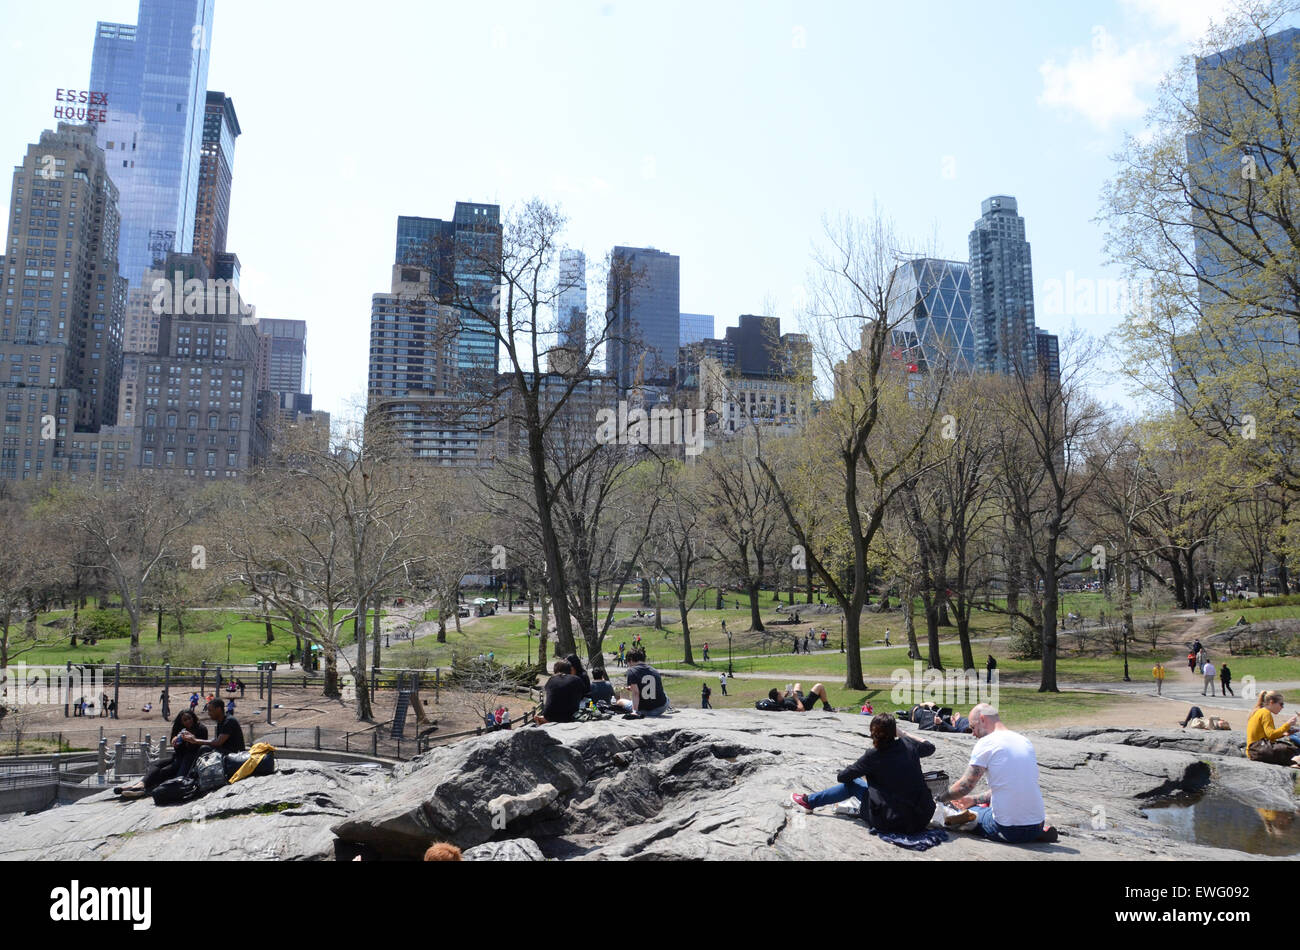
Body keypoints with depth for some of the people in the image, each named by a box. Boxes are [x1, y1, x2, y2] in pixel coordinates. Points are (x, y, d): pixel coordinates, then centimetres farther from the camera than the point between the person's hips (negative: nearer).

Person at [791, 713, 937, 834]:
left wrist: (839, 776, 25)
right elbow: (930, 747, 22)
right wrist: (903, 734, 22)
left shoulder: (874, 755, -11)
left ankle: (809, 801, 28)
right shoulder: (908, 744, -2)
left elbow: (843, 777, 2)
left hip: (895, 822, -4)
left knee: (852, 784, 14)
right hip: (923, 818, 5)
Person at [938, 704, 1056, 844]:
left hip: (1008, 830, -7)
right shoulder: (1025, 741, 12)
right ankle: (1041, 831, 9)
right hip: (1037, 825, 7)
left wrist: (940, 798, 5)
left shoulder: (985, 743, -11)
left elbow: (965, 786, -12)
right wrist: (975, 800, 23)